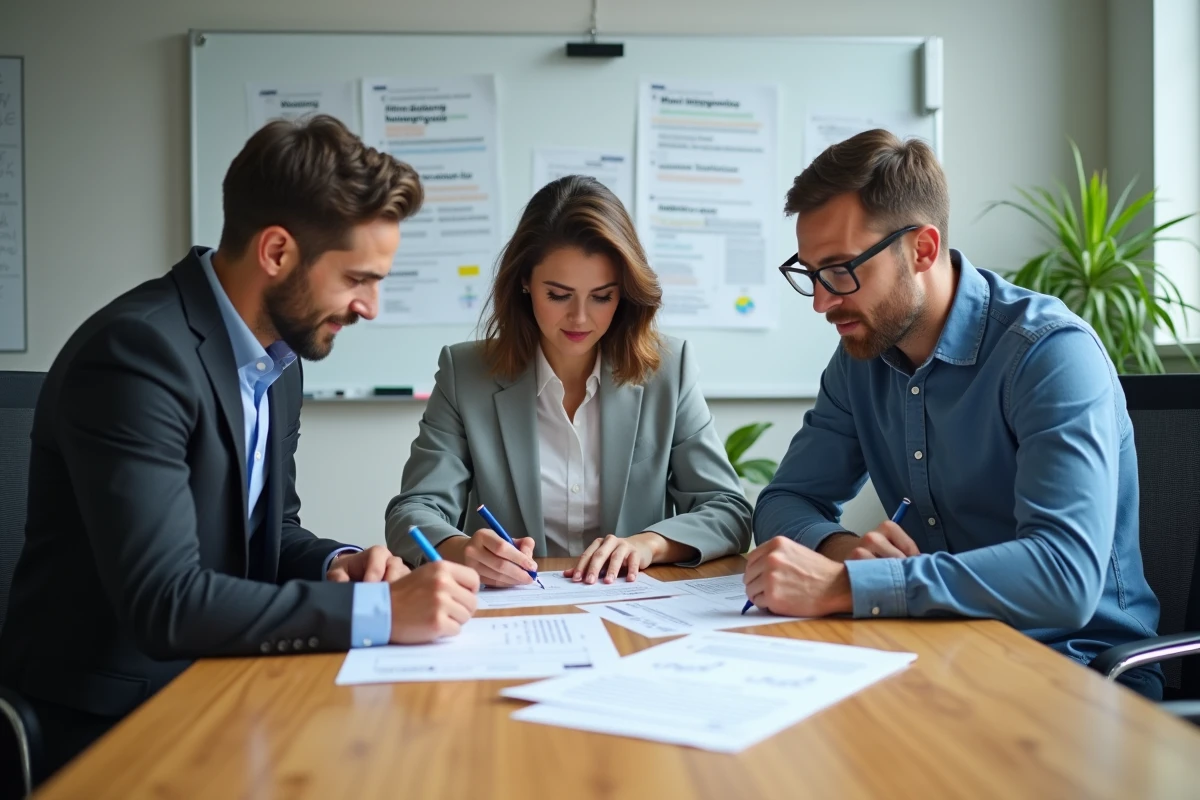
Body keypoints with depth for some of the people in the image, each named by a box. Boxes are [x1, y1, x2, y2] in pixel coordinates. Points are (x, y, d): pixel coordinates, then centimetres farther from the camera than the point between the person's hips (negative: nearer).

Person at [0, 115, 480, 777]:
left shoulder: (277, 354, 5)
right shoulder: (138, 351, -23)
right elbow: (163, 602, -28)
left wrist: (338, 566, -7)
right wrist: (380, 610, -28)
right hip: (111, 718, -8)